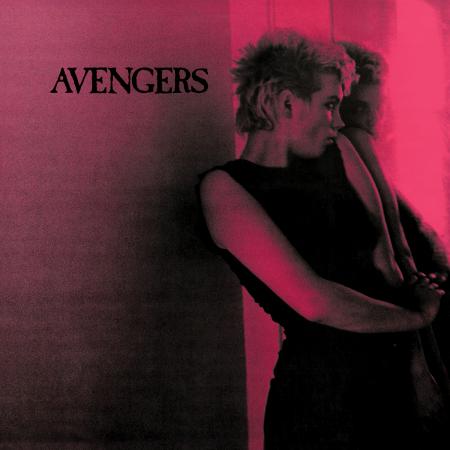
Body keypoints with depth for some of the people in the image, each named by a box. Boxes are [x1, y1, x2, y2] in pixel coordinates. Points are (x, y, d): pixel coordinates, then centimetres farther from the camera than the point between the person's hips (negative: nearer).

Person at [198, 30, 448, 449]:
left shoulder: (338, 154, 6)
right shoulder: (225, 186, -14)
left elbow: (385, 255, 6)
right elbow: (314, 301, -22)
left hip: (397, 370, 6)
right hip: (319, 386, -6)